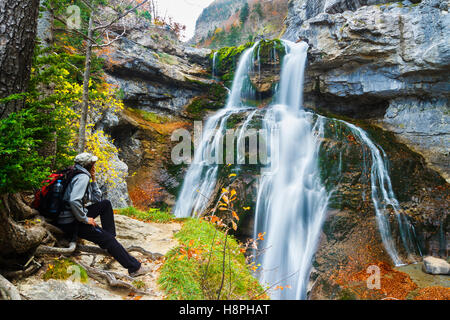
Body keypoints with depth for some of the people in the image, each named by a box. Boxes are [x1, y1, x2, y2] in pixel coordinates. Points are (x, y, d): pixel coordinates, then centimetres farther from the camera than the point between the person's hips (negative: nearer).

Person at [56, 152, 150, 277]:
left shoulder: (84, 177, 14)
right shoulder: (83, 177, -16)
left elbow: (97, 199, 20)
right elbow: (74, 201, -32)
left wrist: (93, 180, 12)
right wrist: (85, 219, -21)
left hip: (77, 216, 10)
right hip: (70, 223, -10)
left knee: (106, 204, 14)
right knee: (106, 238, -11)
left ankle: (110, 241, 10)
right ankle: (135, 268, -5)